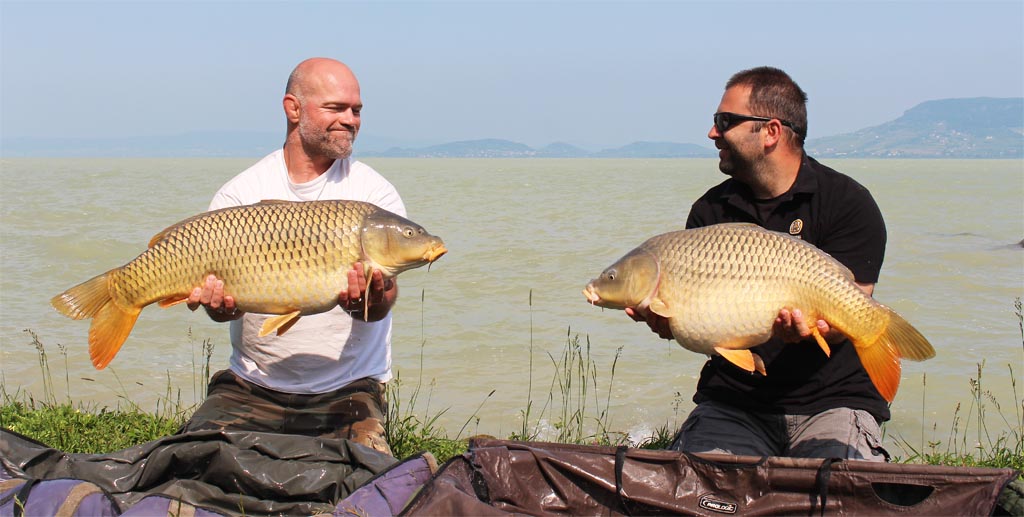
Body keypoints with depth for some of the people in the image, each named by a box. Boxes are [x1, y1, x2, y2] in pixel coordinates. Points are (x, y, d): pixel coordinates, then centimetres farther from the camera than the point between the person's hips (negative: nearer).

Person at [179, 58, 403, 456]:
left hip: (347, 390, -1)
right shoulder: (239, 194, 3)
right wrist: (220, 303, -29)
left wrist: (372, 298, -34)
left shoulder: (375, 193, 0)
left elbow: (382, 304, -10)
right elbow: (220, 282, -5)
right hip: (252, 387, 1)